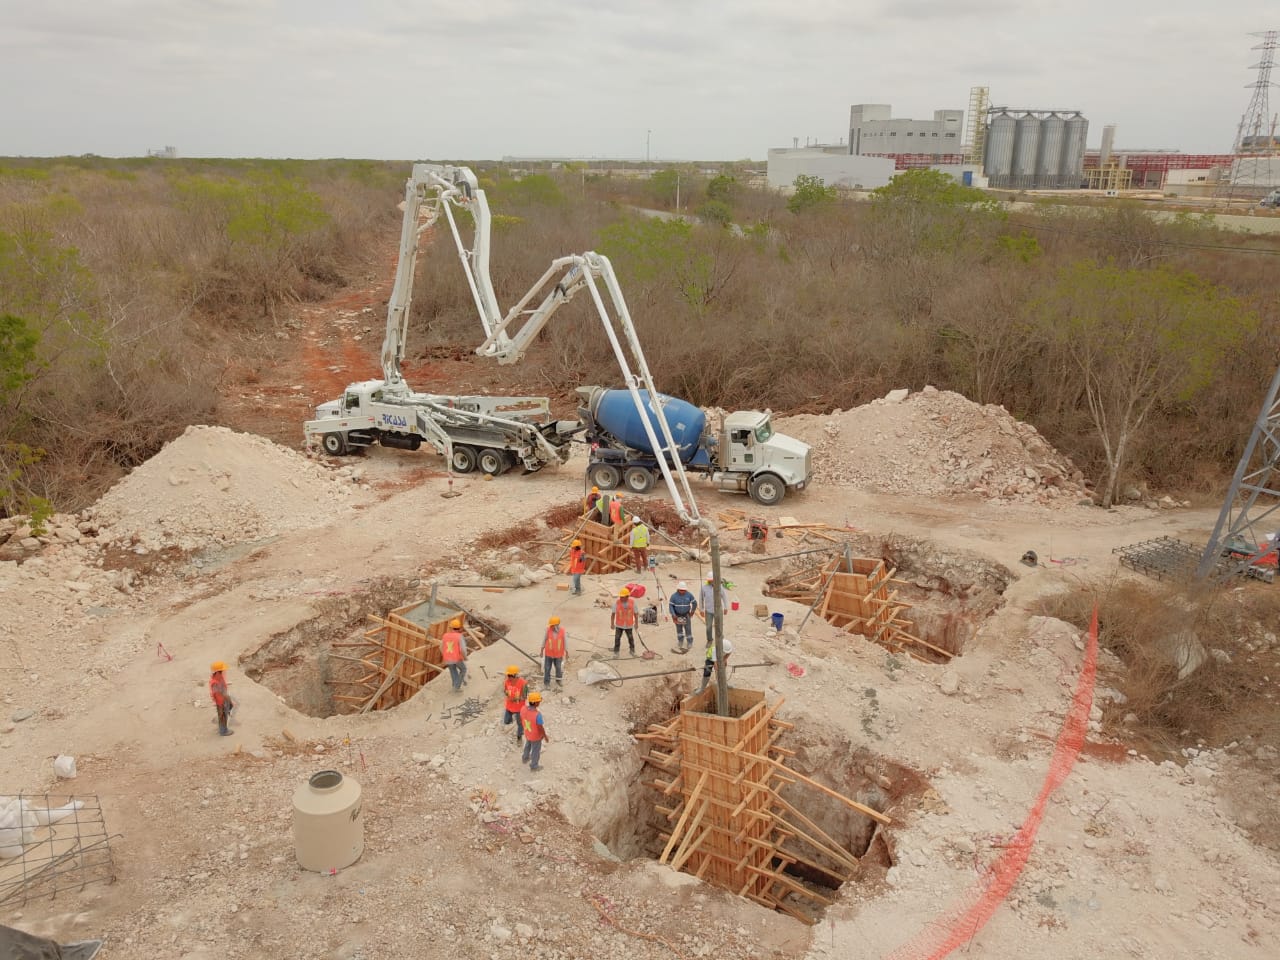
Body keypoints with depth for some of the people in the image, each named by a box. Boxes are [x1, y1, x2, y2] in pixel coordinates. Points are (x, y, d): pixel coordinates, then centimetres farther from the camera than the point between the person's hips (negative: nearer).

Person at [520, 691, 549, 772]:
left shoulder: (523, 709, -25)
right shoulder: (538, 715, -43)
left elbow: (521, 721, -4)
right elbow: (541, 728, -28)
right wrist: (546, 737, -9)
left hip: (527, 733, 5)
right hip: (536, 736, -5)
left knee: (528, 745, 35)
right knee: (536, 751, 22)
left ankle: (525, 758, 60)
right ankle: (534, 766, 45)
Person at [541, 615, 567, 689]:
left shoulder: (562, 631, -16)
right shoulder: (548, 630, -17)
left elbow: (564, 641, -4)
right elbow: (544, 639, -4)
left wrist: (566, 652, 5)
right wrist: (542, 650, 5)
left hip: (558, 654, 1)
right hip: (548, 653, 0)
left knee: (558, 667, 17)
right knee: (547, 668, 7)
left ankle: (559, 680, 40)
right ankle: (546, 682, 22)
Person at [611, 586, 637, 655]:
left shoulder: (632, 602, -16)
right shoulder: (617, 602, -19)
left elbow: (635, 613, -4)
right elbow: (613, 613, -10)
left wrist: (636, 623, 2)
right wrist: (612, 624, -9)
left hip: (629, 625, 1)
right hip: (619, 625, -1)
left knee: (631, 638, 14)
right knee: (617, 639, 1)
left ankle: (632, 651, 35)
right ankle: (616, 652, 17)